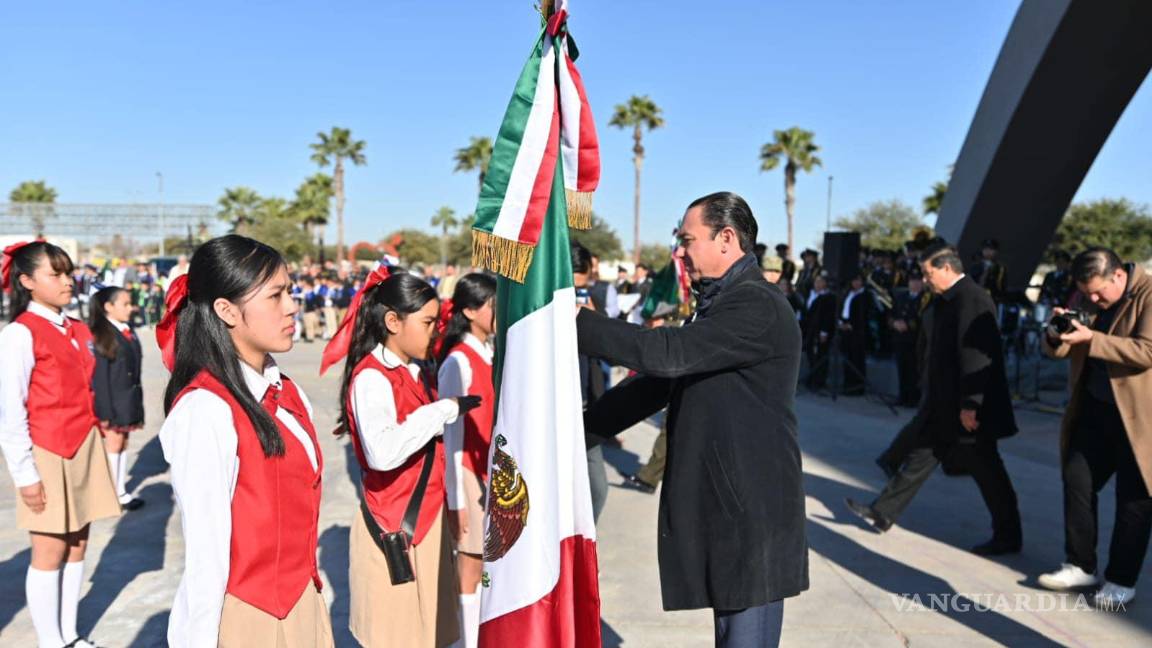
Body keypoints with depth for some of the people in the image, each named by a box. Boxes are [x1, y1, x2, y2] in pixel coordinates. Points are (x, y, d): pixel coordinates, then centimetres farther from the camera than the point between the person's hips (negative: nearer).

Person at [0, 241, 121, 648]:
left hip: (86, 449, 7)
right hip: (47, 456, -7)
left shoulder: (79, 331, 10)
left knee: (77, 545, 11)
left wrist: (96, 448, 15)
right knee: (50, 553, 1)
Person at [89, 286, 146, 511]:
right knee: (114, 444, 2)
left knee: (123, 443, 13)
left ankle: (121, 490, 22)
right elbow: (100, 377, -15)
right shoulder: (100, 336, -14)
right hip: (112, 401, -7)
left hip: (129, 400, 7)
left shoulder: (129, 332, 9)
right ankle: (115, 494, 13)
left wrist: (137, 405, 13)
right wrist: (105, 411, -17)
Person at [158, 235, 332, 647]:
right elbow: (207, 555, -19)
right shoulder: (205, 410, -20)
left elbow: (297, 509, 8)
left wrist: (307, 601, 11)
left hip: (302, 605, 7)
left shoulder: (290, 396, 3)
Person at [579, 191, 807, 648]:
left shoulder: (758, 306, -17)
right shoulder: (720, 303, 17)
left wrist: (576, 321, -22)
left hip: (752, 516, -10)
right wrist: (585, 425, 10)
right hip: (724, 510, 10)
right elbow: (660, 378, 16)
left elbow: (668, 354, -27)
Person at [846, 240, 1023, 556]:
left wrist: (969, 405, -25)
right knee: (920, 453, 15)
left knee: (986, 470, 4)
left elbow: (976, 355, -25)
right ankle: (883, 512, 24)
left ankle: (1007, 537, 20)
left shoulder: (972, 299, -21)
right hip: (942, 402, 10)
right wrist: (929, 390, 18)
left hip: (965, 406, -10)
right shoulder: (945, 300, 9)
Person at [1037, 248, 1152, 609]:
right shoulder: (1087, 297, 5)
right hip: (1093, 407, 6)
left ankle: (1122, 581, 16)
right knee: (1077, 481, 7)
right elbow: (1058, 351, 8)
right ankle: (1081, 566, 20)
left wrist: (1092, 338, -30)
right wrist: (1057, 335, -14)